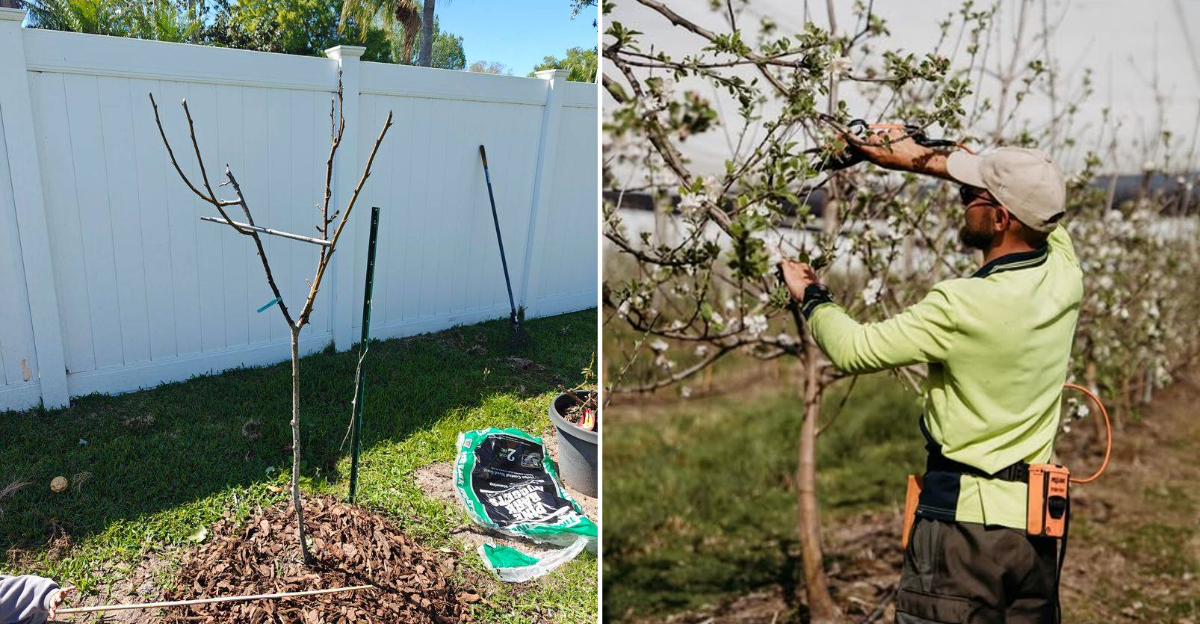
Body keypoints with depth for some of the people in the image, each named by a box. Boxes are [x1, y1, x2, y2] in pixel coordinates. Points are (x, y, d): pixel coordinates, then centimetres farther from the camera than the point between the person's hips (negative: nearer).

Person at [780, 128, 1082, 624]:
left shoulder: (962, 307, -22)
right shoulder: (1064, 275, -3)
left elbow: (854, 349, -13)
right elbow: (1022, 191, 16)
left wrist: (812, 297, 5)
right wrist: (925, 159, 16)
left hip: (962, 516, -7)